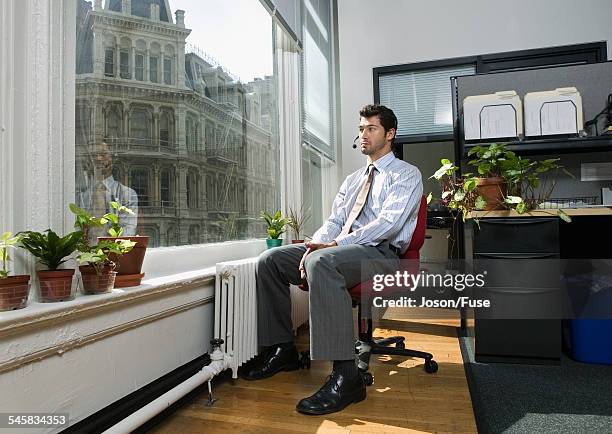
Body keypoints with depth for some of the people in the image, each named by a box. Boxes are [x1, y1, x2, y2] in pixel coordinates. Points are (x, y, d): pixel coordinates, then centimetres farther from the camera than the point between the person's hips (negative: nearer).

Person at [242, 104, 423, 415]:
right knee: (270, 260, -8)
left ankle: (346, 376, -35)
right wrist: (316, 244, -8)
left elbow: (389, 222, -13)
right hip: (337, 251, 7)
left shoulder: (406, 174, 4)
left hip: (381, 253, -7)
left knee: (322, 262, -39)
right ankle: (282, 349, 1)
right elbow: (334, 221, 17)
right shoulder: (352, 180, 26)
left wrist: (336, 244, -22)